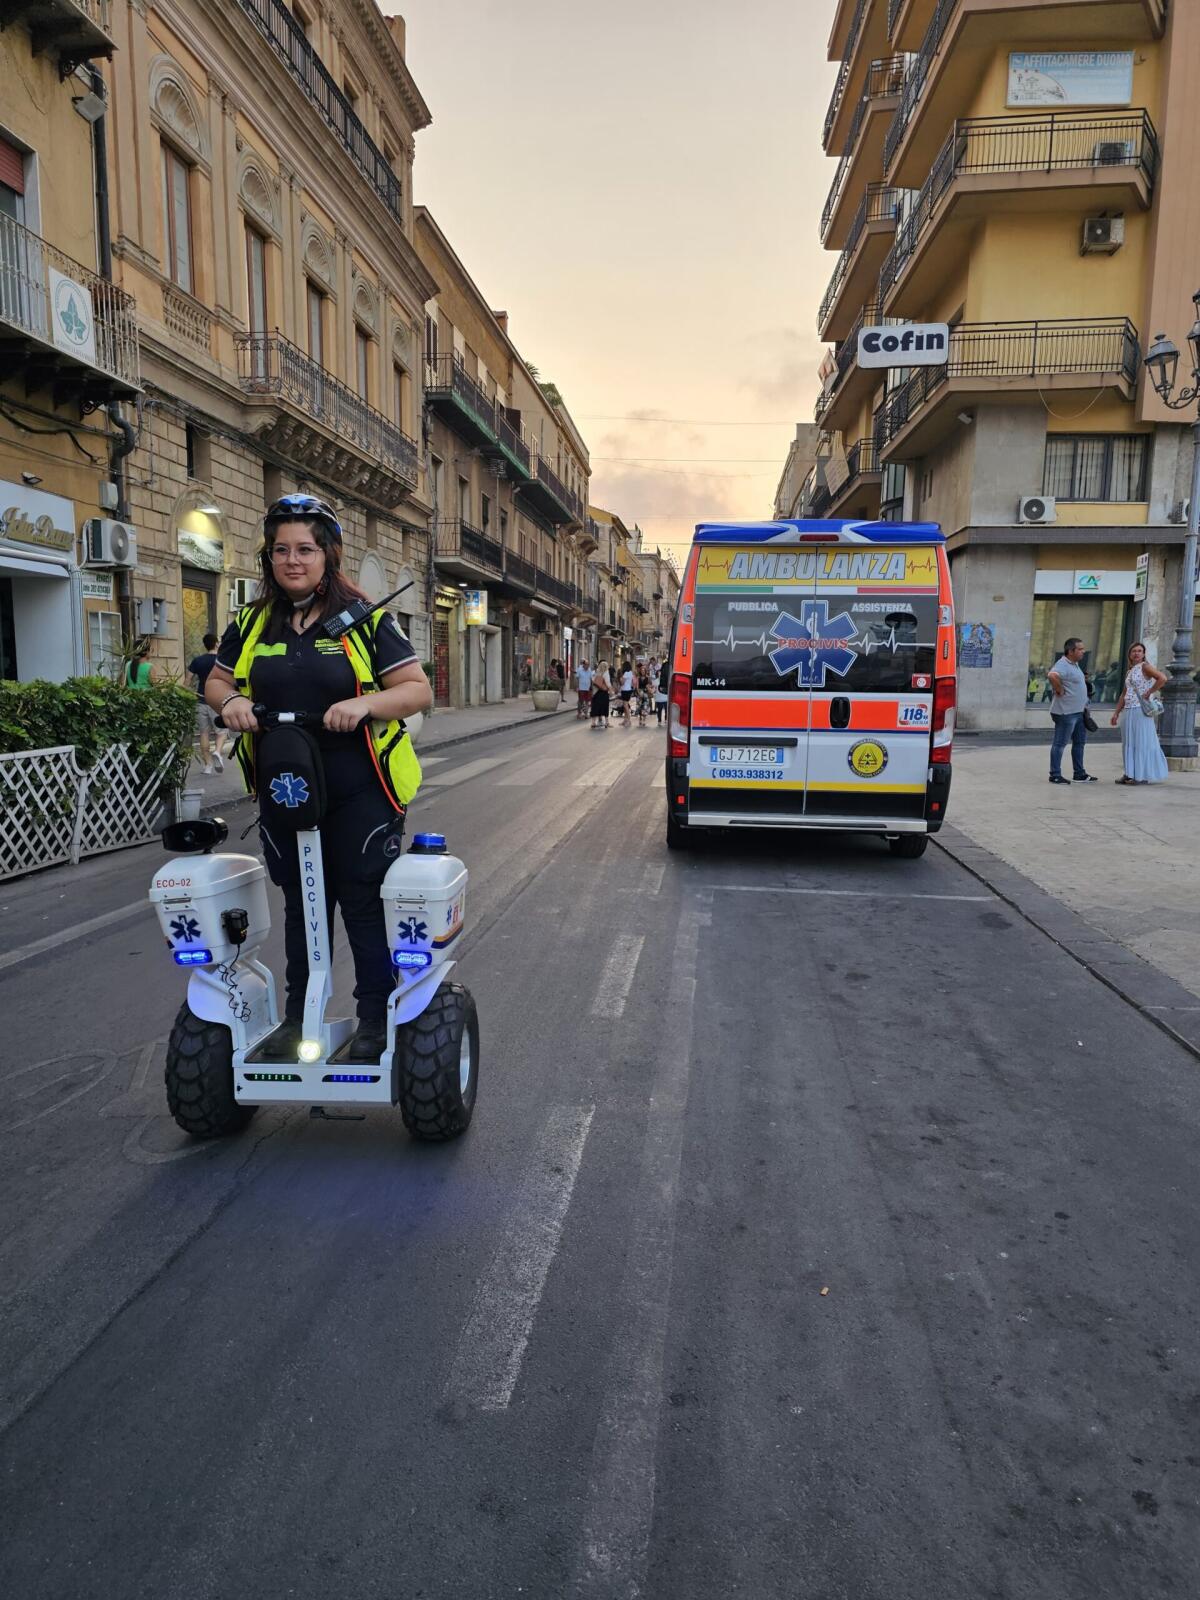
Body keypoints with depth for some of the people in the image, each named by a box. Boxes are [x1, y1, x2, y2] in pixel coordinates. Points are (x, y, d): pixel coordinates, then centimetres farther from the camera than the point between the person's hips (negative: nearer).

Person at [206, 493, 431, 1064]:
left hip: (359, 796, -4)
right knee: (300, 904, 16)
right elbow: (215, 680, 18)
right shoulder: (251, 626, 7)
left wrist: (365, 703, -24)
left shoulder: (366, 622, -5)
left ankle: (375, 1016, 18)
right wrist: (230, 701, -6)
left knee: (363, 904, 3)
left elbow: (418, 689, -6)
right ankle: (297, 1012, 30)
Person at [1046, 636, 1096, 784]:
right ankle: (1055, 775, 5)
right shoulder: (1063, 665, -18)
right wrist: (1059, 690, -26)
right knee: (1060, 743, -2)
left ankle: (1080, 774, 24)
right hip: (1066, 712, -10)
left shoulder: (1075, 664, 14)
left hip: (1078, 711, 10)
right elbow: (1053, 675, -40)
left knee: (1079, 742, 15)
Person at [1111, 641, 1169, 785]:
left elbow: (1163, 678, -21)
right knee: (1129, 743, 9)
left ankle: (1143, 775, 0)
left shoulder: (1145, 667, -6)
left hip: (1141, 710, -8)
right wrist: (1116, 712, 18)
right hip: (1129, 711, 8)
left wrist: (1149, 692, -16)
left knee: (1142, 741, -4)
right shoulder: (1129, 672, 17)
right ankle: (1130, 773, 15)